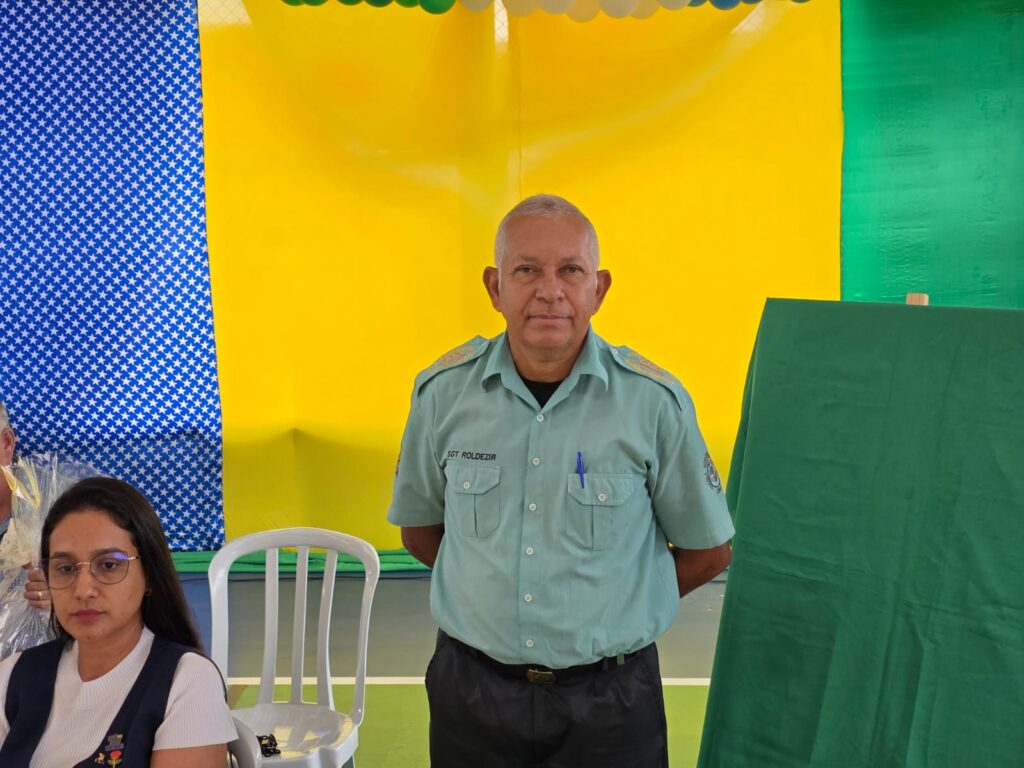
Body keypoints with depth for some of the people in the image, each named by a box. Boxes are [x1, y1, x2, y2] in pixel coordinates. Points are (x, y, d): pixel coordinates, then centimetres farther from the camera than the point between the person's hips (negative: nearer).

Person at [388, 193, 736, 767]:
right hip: (472, 689, 2)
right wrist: (500, 589, 7)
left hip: (608, 698, -1)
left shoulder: (655, 401, -11)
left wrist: (610, 609, 2)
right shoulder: (443, 391, -5)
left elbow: (709, 550, 0)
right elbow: (419, 528, 9)